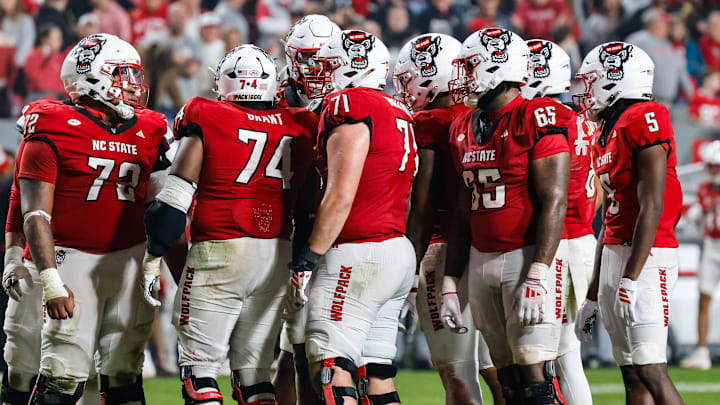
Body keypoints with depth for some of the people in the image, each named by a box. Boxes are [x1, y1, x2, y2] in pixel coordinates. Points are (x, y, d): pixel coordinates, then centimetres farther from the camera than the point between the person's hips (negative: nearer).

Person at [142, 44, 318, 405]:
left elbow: (175, 198, -6)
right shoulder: (299, 128, 10)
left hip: (220, 253, -4)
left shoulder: (205, 120, -2)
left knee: (200, 366, 2)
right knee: (253, 369, 12)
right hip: (277, 258, 4)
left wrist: (153, 256, 0)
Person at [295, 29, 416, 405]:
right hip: (399, 249, 9)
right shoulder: (399, 114, 18)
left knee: (330, 373, -10)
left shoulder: (350, 107, -11)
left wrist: (307, 257, -12)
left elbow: (341, 196, -17)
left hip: (360, 255, -9)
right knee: (376, 372, 10)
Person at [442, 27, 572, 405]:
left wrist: (536, 278, -22)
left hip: (531, 255, -7)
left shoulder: (538, 120, -11)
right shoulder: (464, 129, 12)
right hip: (481, 258, 7)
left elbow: (554, 203, -15)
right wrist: (450, 285, 15)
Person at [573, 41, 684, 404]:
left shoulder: (644, 121, -12)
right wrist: (593, 295, 22)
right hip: (615, 253, 9)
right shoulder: (607, 132, 17)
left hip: (645, 257, -9)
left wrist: (631, 279, -22)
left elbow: (652, 208, -18)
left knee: (650, 371, -16)